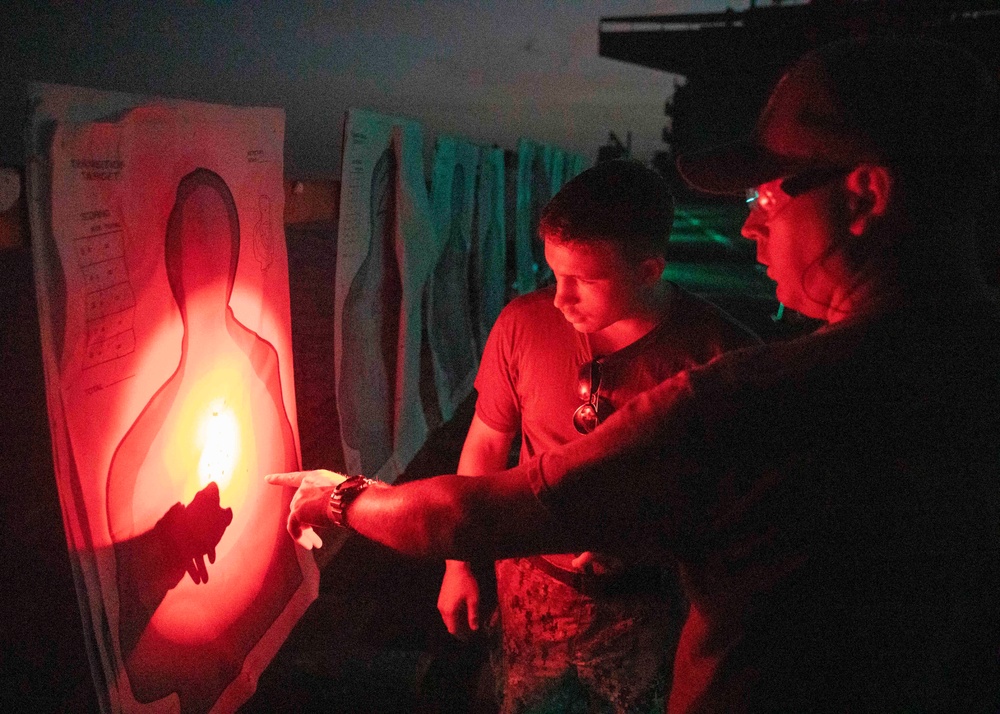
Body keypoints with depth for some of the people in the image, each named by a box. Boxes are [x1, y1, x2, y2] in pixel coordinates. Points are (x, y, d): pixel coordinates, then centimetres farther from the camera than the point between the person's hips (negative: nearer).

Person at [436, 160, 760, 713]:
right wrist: (458, 565, 4)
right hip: (530, 595, 2)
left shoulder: (718, 351, -19)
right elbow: (486, 443, 1)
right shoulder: (523, 324, -12)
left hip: (645, 612, -2)